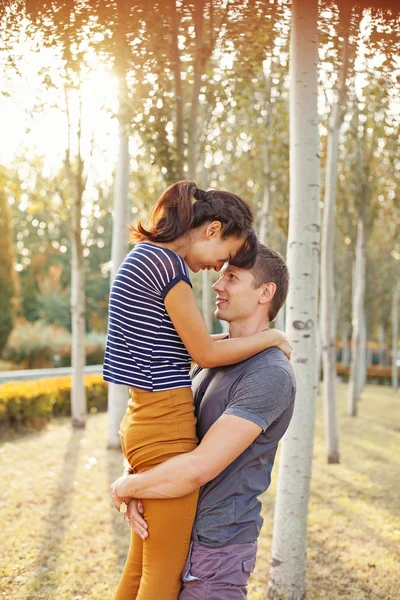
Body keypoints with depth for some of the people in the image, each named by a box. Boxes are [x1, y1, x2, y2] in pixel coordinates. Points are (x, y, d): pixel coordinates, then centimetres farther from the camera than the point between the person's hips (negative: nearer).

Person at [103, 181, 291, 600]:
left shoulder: (144, 255, 13)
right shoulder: (166, 262, -17)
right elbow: (205, 354, -11)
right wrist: (271, 338, 1)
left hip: (145, 417, 10)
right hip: (166, 423, -10)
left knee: (142, 564, 19)